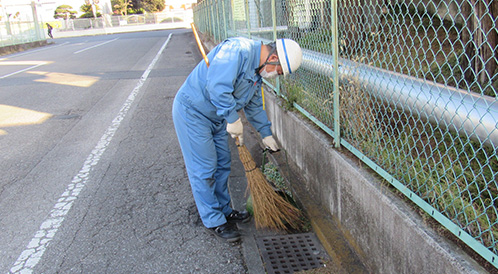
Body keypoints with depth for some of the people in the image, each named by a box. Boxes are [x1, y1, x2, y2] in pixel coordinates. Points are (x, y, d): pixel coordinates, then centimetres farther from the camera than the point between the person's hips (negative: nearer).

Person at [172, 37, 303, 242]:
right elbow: (217, 87, -36)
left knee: (222, 165, 15)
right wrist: (233, 119, -27)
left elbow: (254, 105, 19)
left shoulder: (257, 70, 7)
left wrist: (266, 134, 22)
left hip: (216, 117, 10)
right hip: (192, 111, -10)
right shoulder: (238, 50, -25)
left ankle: (224, 211, 32)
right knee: (204, 169, -2)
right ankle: (214, 221, 11)